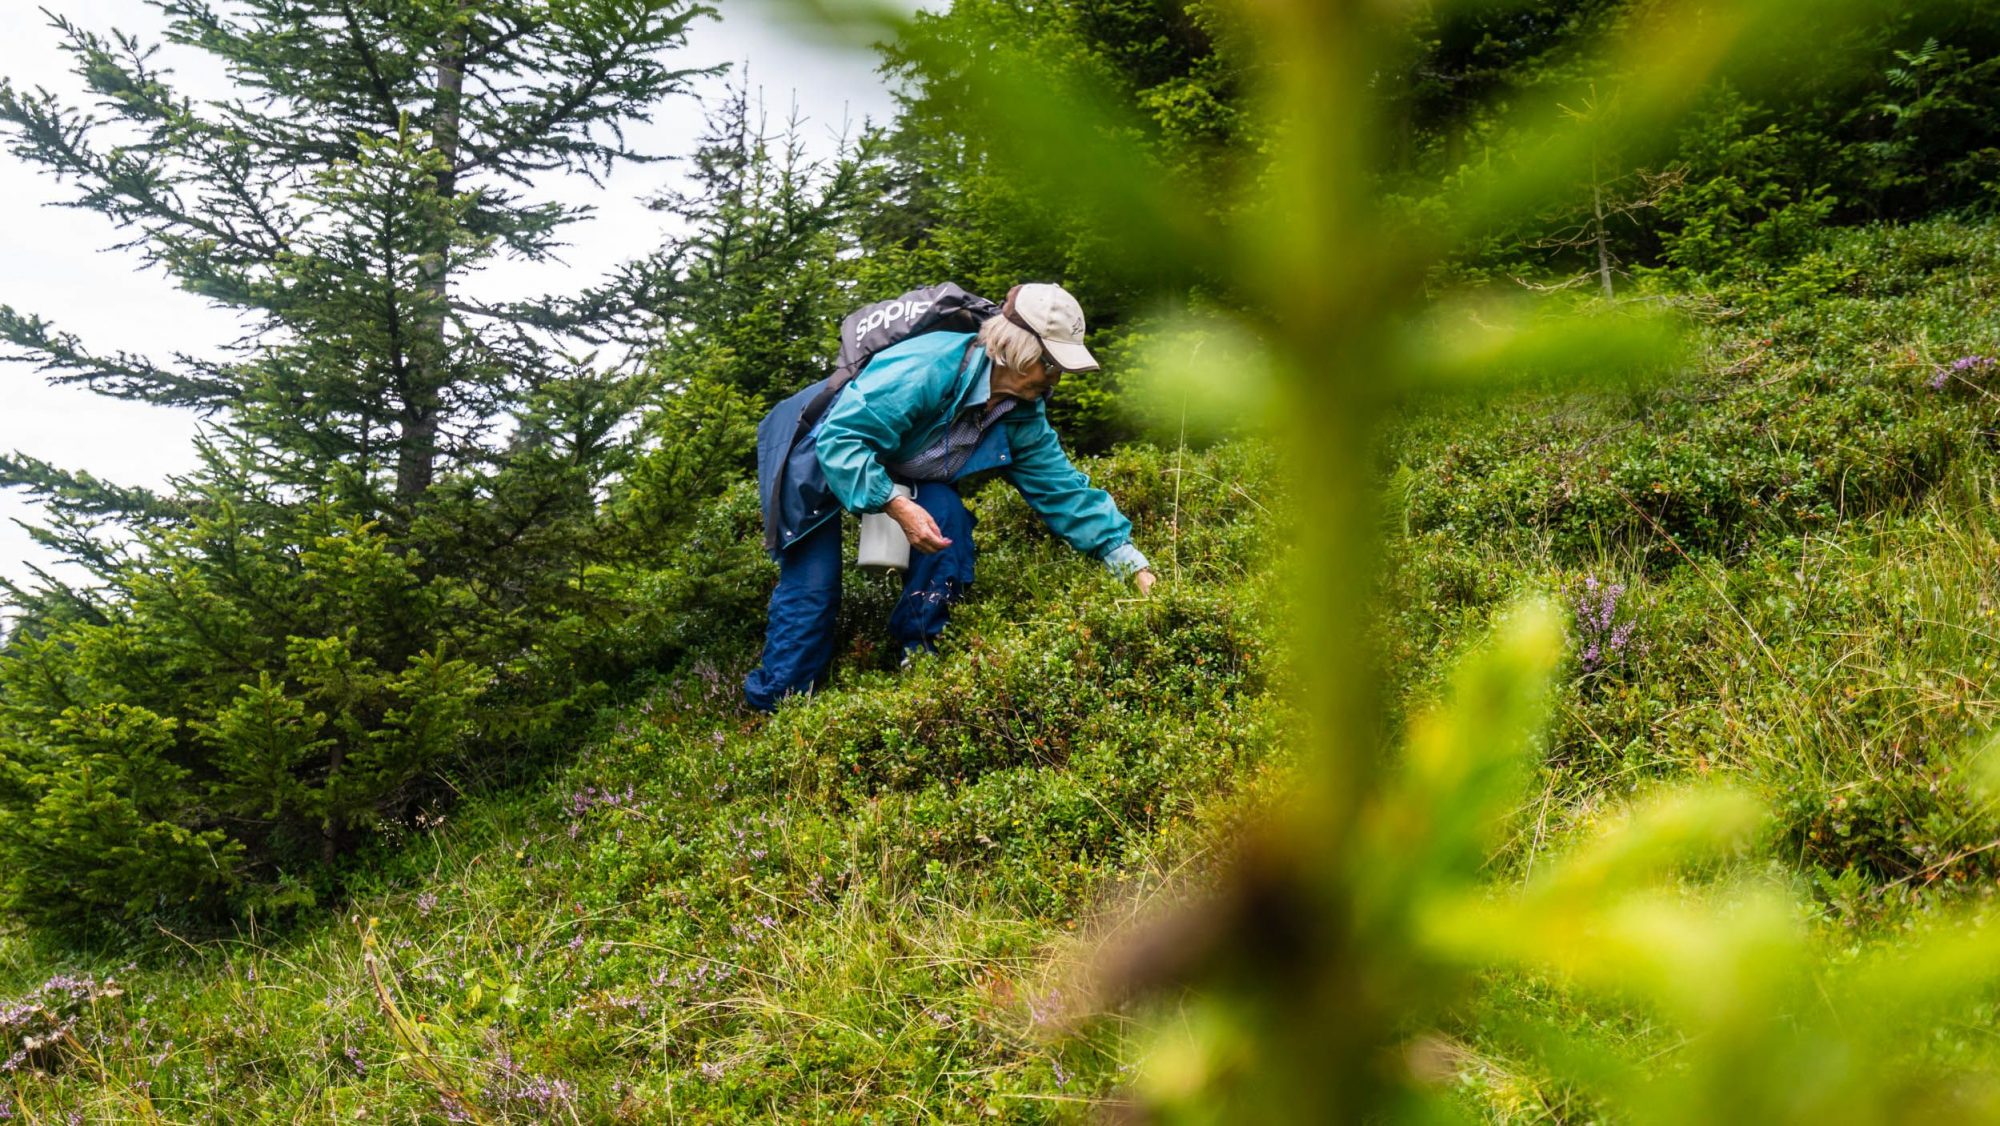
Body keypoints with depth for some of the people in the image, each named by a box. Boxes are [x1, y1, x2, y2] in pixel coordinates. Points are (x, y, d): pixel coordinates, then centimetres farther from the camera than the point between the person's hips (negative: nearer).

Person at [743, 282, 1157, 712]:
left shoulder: (1025, 418, -12)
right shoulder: (926, 368, -37)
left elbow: (1065, 491, -7)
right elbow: (839, 439, -38)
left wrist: (1134, 565, -13)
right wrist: (896, 504, -47)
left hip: (904, 473, 6)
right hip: (820, 458, -6)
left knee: (948, 515, -22)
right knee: (812, 590, -14)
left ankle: (921, 657, -10)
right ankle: (774, 703, 2)